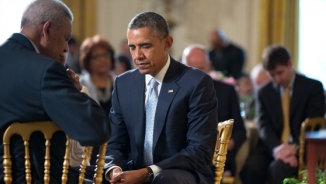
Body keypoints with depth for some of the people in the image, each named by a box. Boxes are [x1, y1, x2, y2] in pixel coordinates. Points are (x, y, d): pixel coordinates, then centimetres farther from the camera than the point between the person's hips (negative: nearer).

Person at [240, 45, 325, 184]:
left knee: (279, 169, -36)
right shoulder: (264, 92, 14)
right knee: (250, 170, -30)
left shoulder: (313, 88, 6)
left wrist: (295, 148, -20)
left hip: (300, 149, -3)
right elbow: (264, 126, 1)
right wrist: (277, 148, -21)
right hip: (272, 148, 3)